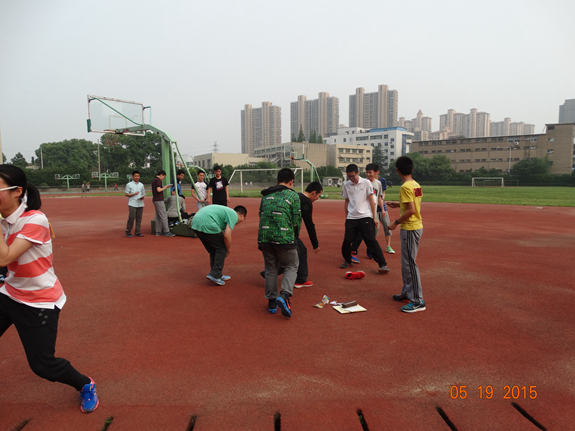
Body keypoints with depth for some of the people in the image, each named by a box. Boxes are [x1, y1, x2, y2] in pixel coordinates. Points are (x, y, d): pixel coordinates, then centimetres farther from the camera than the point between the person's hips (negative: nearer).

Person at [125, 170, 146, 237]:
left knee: (139, 218, 4)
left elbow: (143, 194, 19)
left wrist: (142, 197, -3)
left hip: (140, 204, 4)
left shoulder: (141, 185, 16)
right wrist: (134, 194, -15)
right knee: (131, 218, -7)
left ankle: (137, 232, 10)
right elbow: (126, 194, 0)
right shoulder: (129, 185, 3)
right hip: (132, 204, -4)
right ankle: (128, 232, 3)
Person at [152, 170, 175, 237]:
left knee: (158, 217, 11)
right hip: (159, 200, -10)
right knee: (163, 216, -8)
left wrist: (164, 187, 19)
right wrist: (165, 187, -7)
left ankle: (158, 232, 13)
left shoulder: (154, 180, 18)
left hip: (155, 200, 10)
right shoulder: (158, 180, -12)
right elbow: (158, 190, -22)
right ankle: (166, 232, -8)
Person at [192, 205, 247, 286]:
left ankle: (218, 275, 29)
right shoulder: (234, 215, 2)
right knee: (221, 249, 6)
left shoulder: (227, 211, 30)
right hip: (207, 224, -10)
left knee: (213, 251, 20)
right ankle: (215, 275, 7)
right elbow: (227, 235, -9)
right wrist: (229, 250, 8)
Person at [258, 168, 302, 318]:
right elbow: (297, 220, -2)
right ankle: (284, 295, -8)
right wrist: (295, 236, 16)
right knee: (291, 266, 12)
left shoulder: (266, 195, 14)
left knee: (271, 269, 17)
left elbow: (261, 216, 16)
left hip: (265, 237, 4)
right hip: (284, 238, -4)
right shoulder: (293, 195, 1)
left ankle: (272, 302, 21)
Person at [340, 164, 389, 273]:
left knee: (371, 240, -11)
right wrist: (346, 217, 15)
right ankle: (348, 261, 23)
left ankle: (383, 264, -9)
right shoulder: (346, 185, 9)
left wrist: (374, 217, -3)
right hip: (351, 218, 3)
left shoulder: (366, 183, 0)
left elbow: (371, 201, 0)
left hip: (365, 216, -3)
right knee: (347, 240, 0)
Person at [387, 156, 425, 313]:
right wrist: (399, 204, 22)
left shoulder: (405, 187, -18)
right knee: (406, 262, 19)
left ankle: (418, 301, 0)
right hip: (416, 226, 10)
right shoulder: (416, 185, 10)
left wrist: (396, 222, -14)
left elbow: (411, 210, -23)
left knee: (410, 264, -5)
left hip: (410, 229, -10)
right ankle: (407, 293, 31)